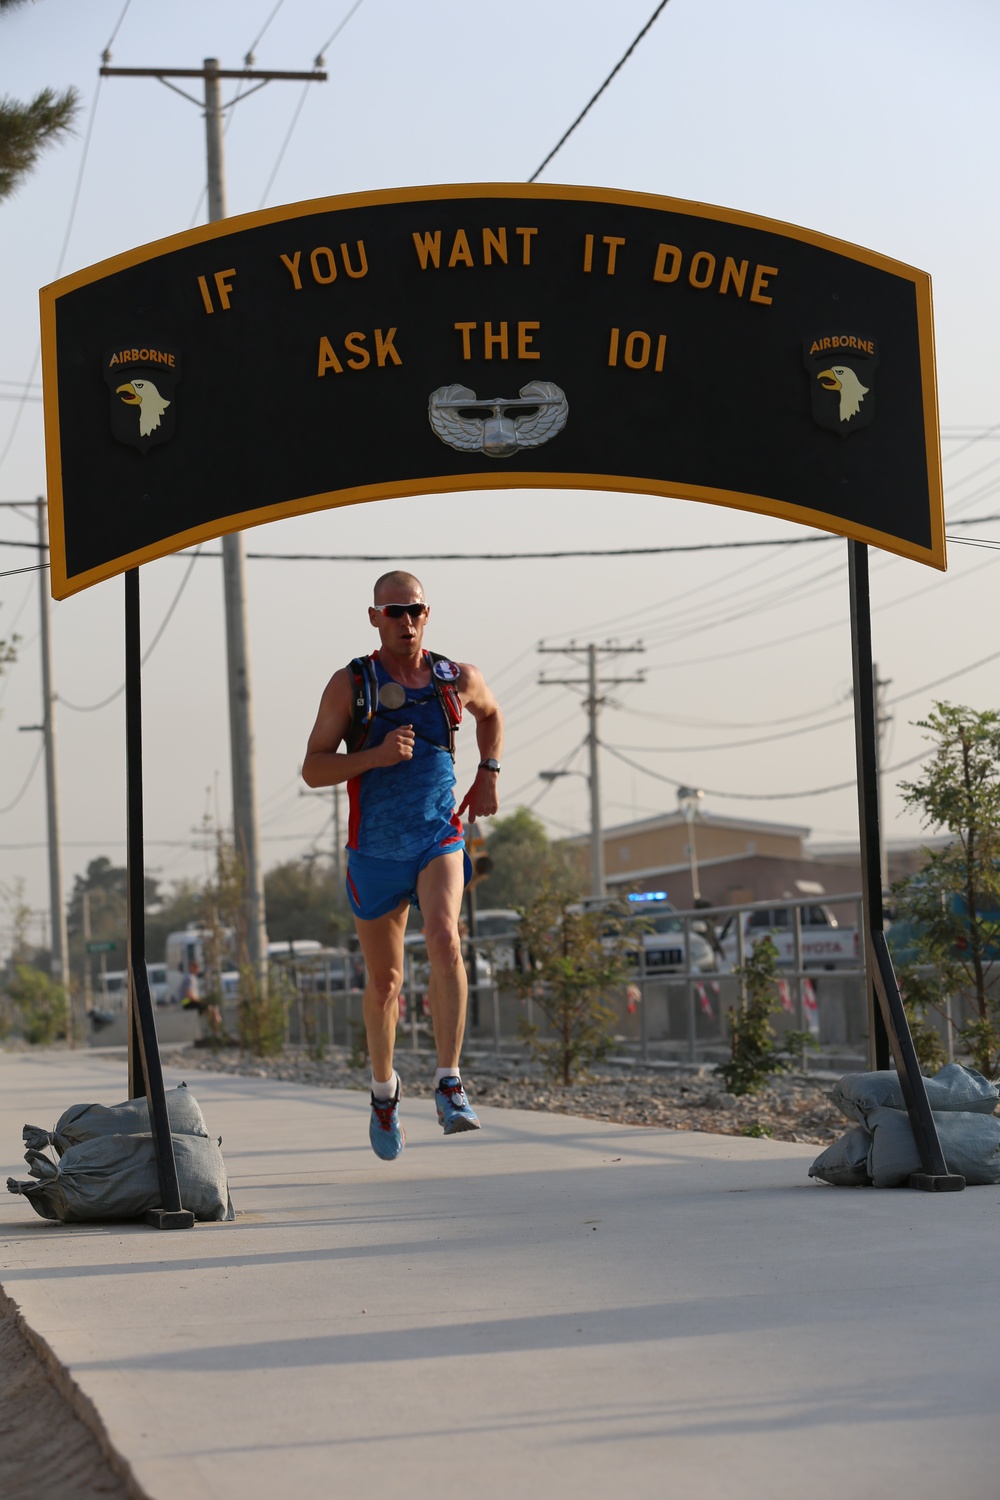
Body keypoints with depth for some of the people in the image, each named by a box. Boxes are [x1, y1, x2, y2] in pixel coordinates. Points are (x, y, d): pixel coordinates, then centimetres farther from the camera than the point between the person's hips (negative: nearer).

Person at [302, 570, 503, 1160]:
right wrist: (377, 755, -23)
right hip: (376, 848, 0)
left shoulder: (459, 680, 1)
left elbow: (491, 713, 26)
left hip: (440, 837, 0)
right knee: (385, 981, 9)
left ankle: (450, 1086, -29)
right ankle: (384, 1088, 34)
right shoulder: (350, 684, -6)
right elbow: (313, 769, -8)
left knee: (444, 938, -27)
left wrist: (489, 773, 12)